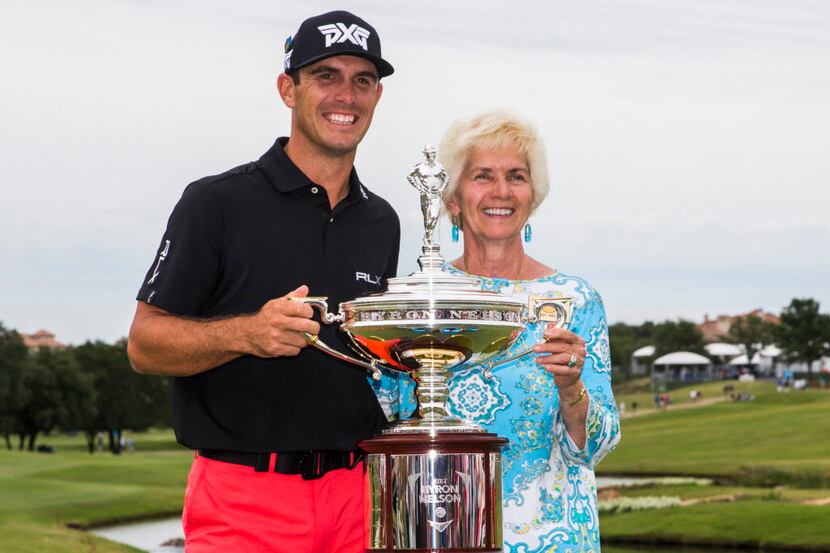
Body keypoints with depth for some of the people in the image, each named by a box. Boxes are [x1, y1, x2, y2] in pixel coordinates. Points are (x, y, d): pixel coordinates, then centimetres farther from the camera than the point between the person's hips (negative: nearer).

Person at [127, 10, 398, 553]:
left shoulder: (381, 221, 13)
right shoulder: (218, 203, -4)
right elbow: (144, 343, -7)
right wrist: (247, 334, -23)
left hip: (358, 492, 5)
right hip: (244, 497, -4)